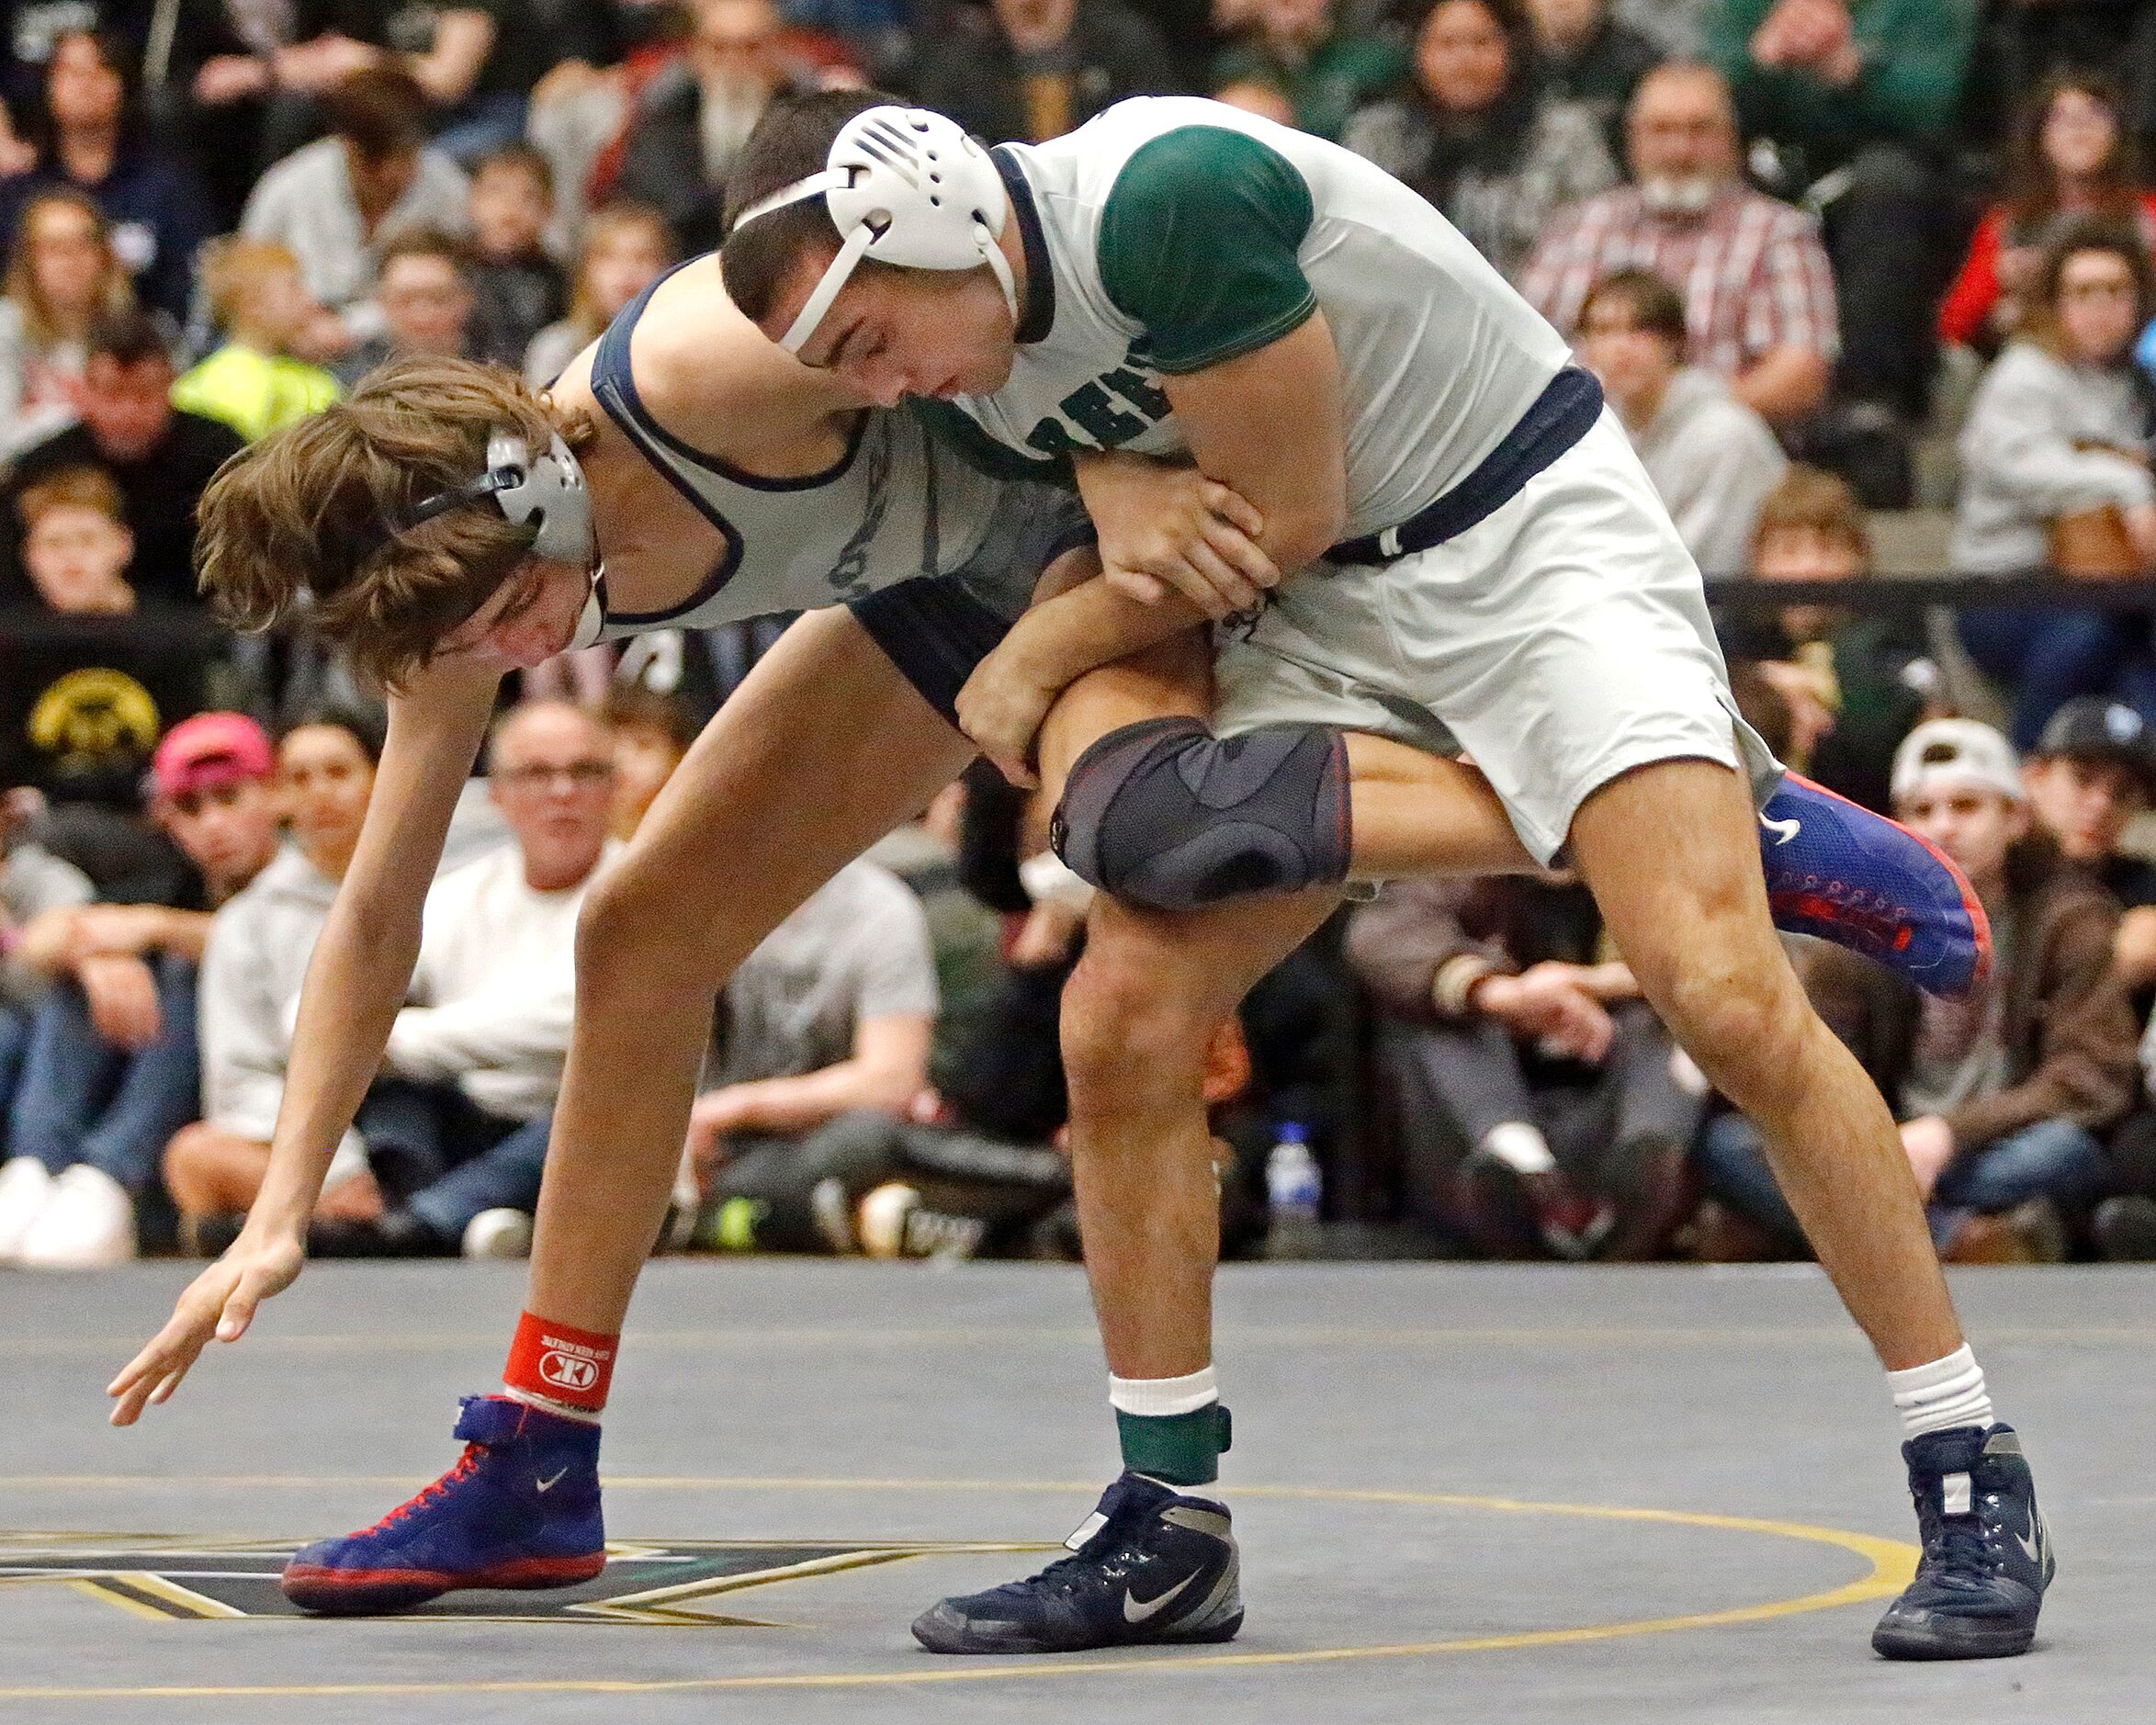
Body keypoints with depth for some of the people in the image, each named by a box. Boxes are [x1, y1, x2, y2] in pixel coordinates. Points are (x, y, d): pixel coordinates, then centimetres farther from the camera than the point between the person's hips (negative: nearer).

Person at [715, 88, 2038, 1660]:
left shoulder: (1165, 195, -26)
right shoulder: (973, 375, -1)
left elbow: (1286, 513, -17)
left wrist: (1041, 654, -5)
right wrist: (1131, 529, -8)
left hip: (1533, 531, -8)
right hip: (1327, 613, 8)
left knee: (1723, 995, -22)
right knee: (1122, 1021, -4)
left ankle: (1974, 1492, -11)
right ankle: (1164, 1539, 9)